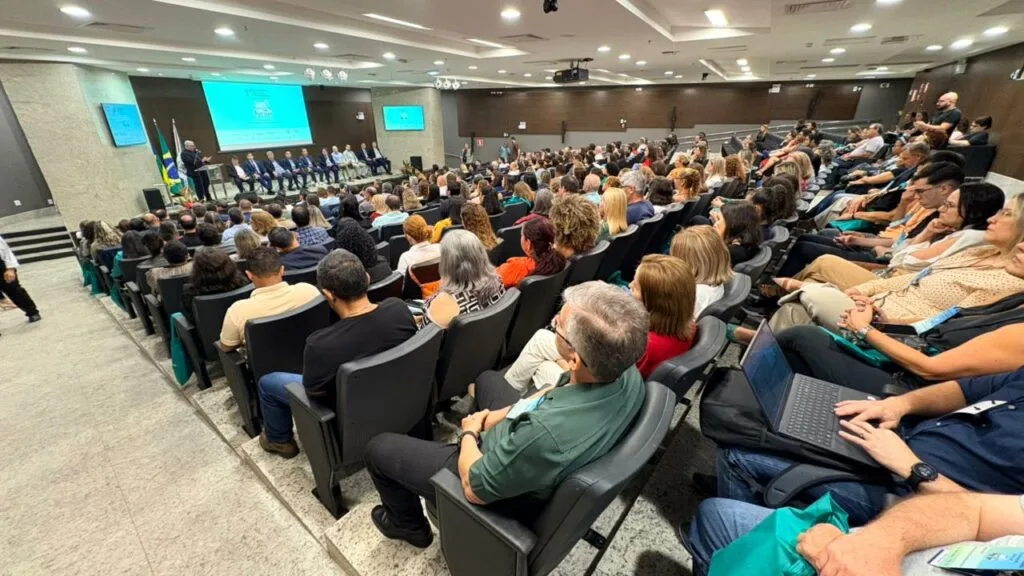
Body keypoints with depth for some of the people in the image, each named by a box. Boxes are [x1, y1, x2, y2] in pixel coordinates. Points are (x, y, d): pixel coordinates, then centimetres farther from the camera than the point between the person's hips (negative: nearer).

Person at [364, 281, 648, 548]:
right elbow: (556, 394, -2)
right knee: (486, 380, 30)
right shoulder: (626, 372, -23)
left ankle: (409, 525, 36)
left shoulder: (545, 435, -45)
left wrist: (469, 433, -8)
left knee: (379, 447, 9)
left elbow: (475, 489, -26)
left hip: (503, 489, -6)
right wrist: (496, 416, -4)